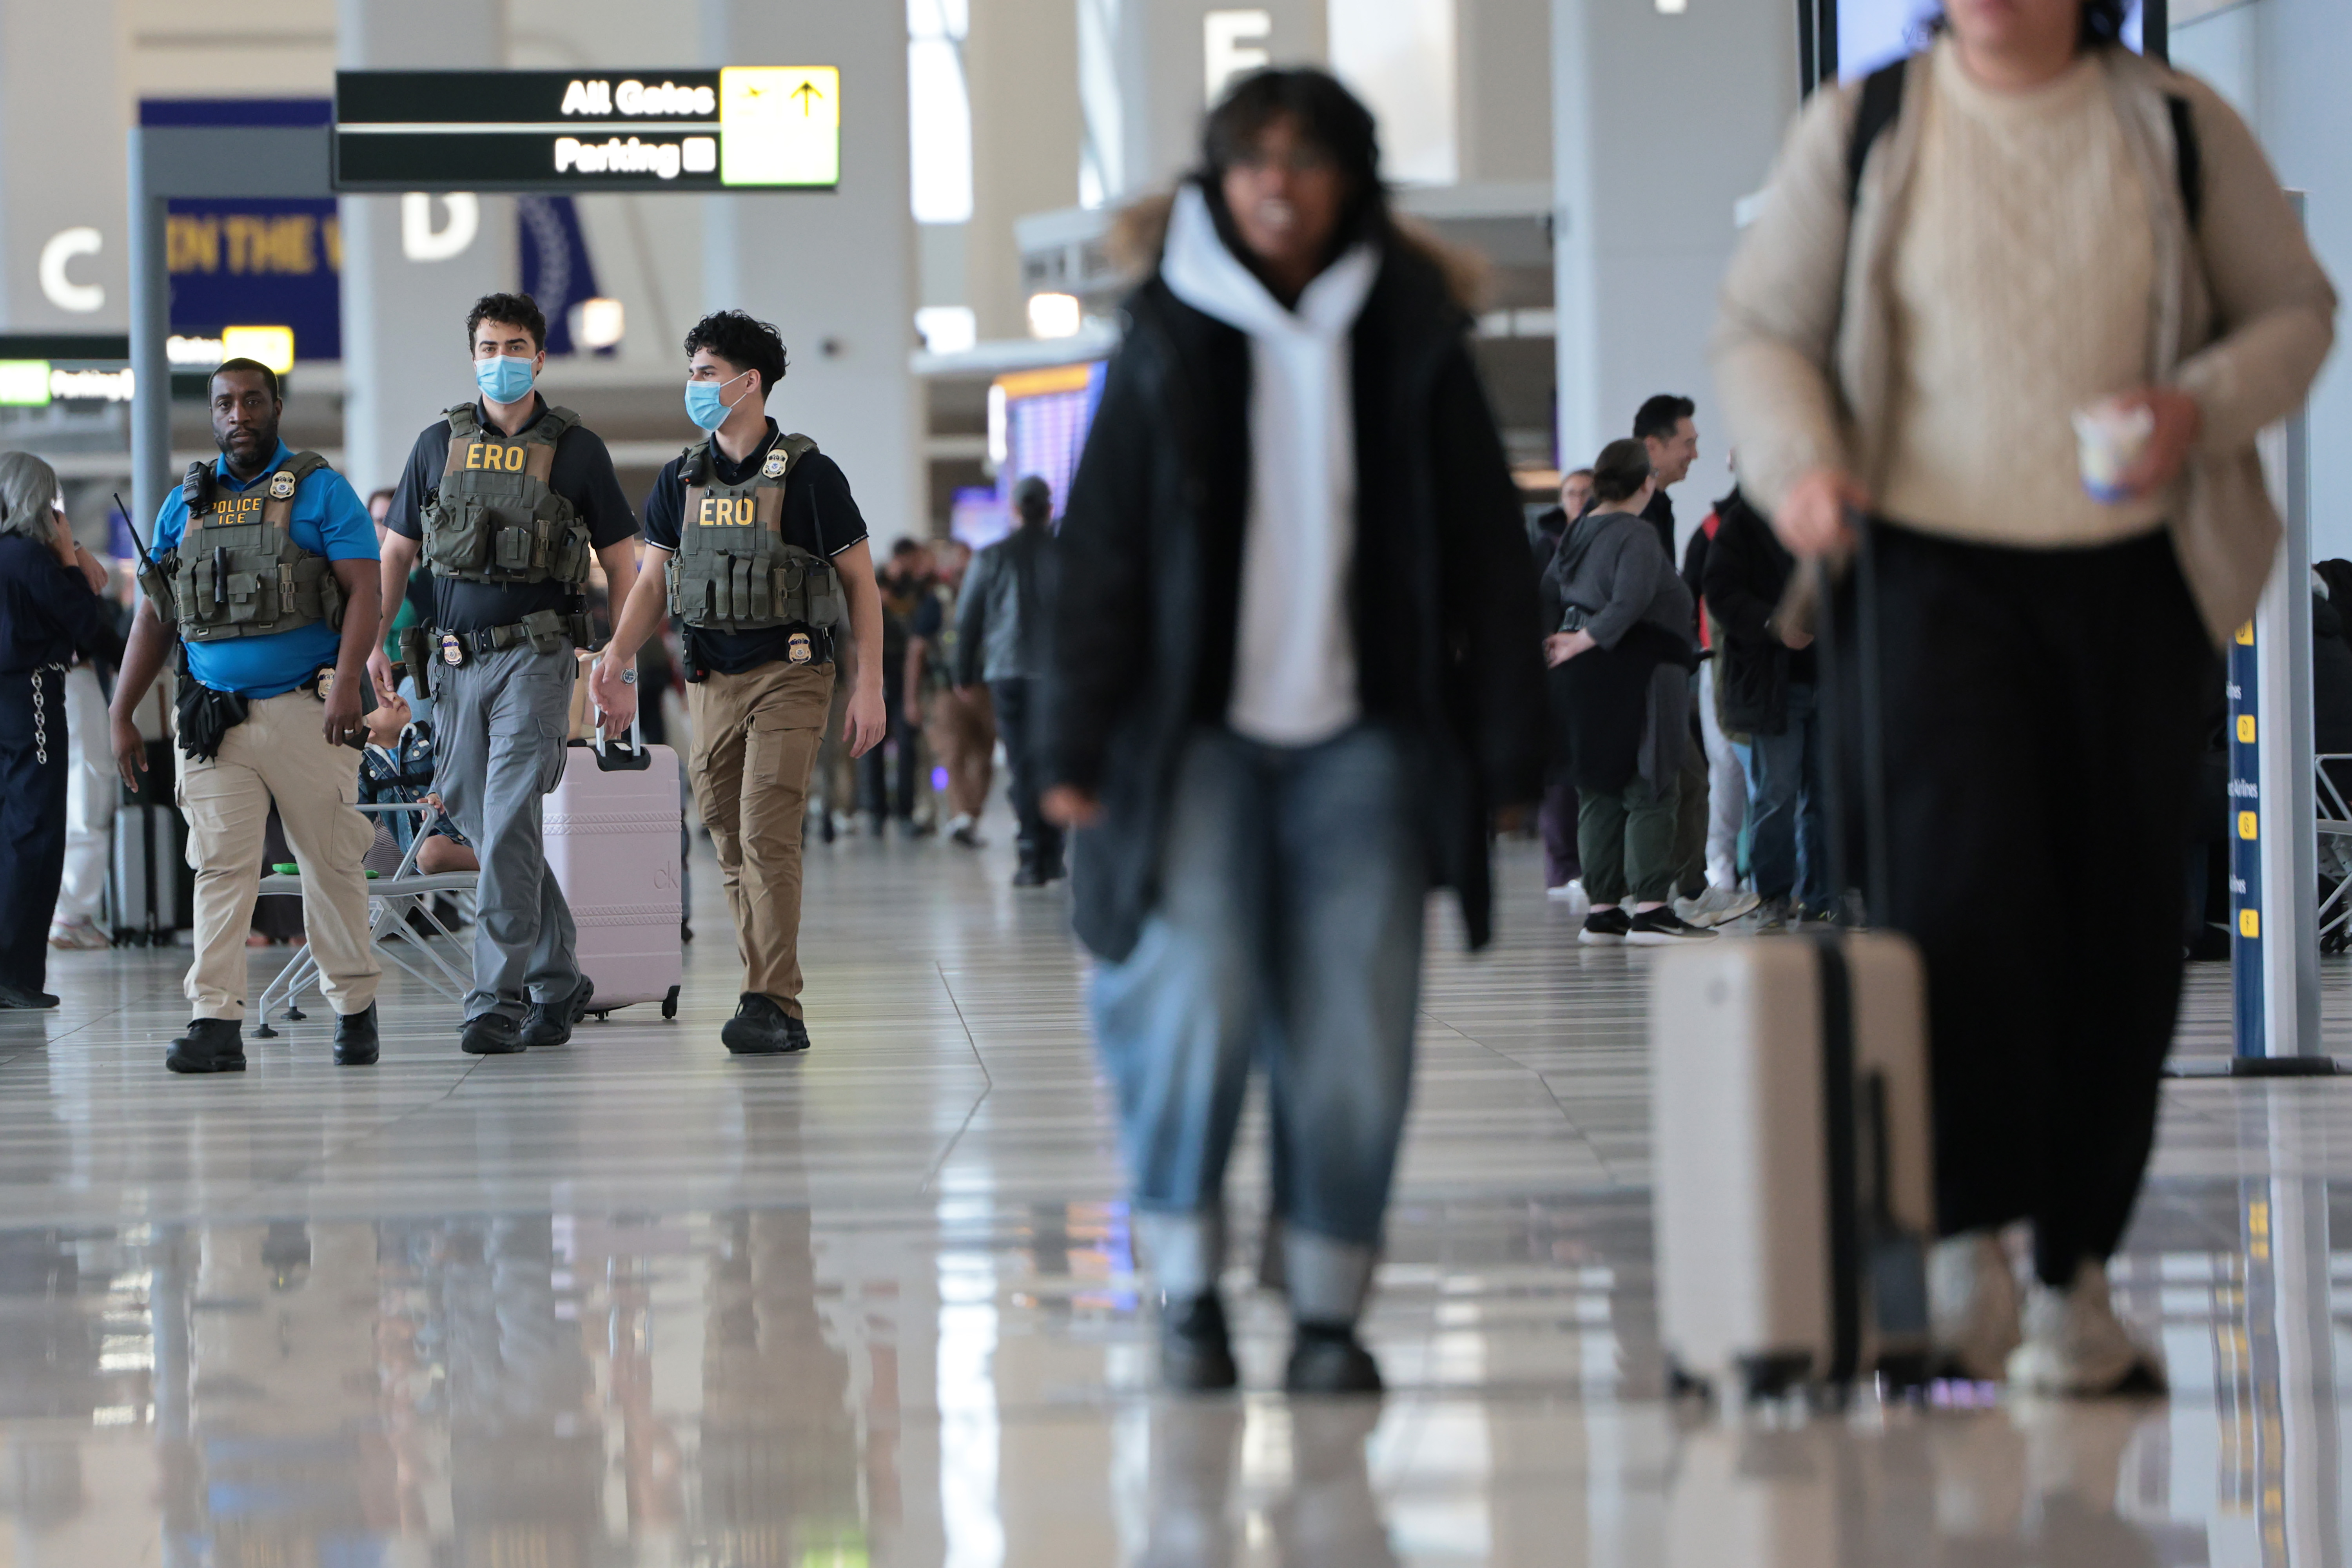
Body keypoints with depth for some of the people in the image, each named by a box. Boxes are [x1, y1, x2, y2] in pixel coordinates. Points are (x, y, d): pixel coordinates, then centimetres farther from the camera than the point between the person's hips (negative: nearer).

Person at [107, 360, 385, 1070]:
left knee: (331, 864, 2)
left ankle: (355, 1009, 14)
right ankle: (216, 1023, -8)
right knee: (220, 866, -4)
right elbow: (154, 616, 17)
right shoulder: (185, 504, 14)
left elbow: (363, 592, -6)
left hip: (305, 712, -3)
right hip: (213, 718, 3)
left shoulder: (322, 492, 3)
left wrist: (347, 682, -20)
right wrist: (122, 715, 12)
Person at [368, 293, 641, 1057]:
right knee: (476, 819, 8)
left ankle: (499, 1000, -11)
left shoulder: (576, 450, 1)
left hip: (536, 657, -4)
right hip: (457, 658, 4)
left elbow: (621, 558, 5)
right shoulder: (439, 444, 9)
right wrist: (371, 640, 7)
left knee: (509, 828, -13)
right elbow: (397, 549, 16)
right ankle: (557, 979, 21)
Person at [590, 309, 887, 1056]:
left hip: (788, 677, -5)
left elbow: (860, 581, -1)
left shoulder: (809, 474, -5)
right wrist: (616, 658, -7)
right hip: (712, 680, 6)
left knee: (767, 837, -16)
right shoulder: (680, 480, 10)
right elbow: (652, 583, 10)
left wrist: (870, 687, -6)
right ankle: (774, 1006, 12)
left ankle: (772, 1006, -16)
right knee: (733, 849, 6)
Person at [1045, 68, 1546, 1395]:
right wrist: (1081, 745, 0)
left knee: (1354, 1027, -4)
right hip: (1202, 728, -1)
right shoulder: (1169, 338, 5)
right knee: (1199, 997, -14)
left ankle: (1330, 1307, 7)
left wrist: (1509, 745, 5)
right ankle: (1189, 1283, 2)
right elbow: (1103, 546, 5)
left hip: (1365, 735, 1)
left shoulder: (1411, 338, 7)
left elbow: (1487, 548, 9)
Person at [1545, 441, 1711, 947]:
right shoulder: (1637, 535, -12)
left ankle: (1602, 910, 10)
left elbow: (1550, 596, 18)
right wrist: (1586, 640, -19)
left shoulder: (1576, 534, 14)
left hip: (1585, 678, 8)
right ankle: (1650, 908, -11)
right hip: (1637, 673, -8)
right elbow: (1630, 602, -23)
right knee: (1650, 792, -6)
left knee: (1598, 792, 10)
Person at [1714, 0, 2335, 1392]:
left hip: (2137, 578, 2)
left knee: (2123, 922, 2)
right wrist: (1797, 464, -12)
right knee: (1964, 873, -19)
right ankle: (1970, 1229, -14)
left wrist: (2200, 410, -10)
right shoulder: (1860, 132, 5)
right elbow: (1763, 327, 8)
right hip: (1936, 562, -1)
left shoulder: (2178, 127, 6)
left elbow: (2296, 311, 11)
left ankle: (2078, 1275, 11)